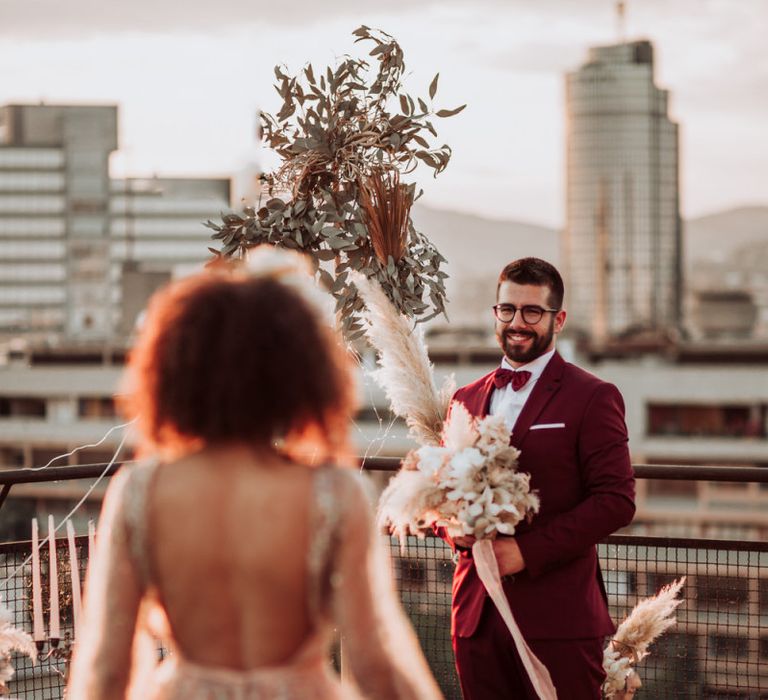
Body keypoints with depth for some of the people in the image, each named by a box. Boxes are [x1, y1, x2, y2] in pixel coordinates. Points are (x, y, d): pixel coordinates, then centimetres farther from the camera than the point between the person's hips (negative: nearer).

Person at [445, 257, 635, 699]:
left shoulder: (593, 398, -2)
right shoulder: (466, 400, 15)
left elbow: (617, 500, -9)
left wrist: (528, 550, -15)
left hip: (557, 617, -5)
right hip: (476, 615, 5)